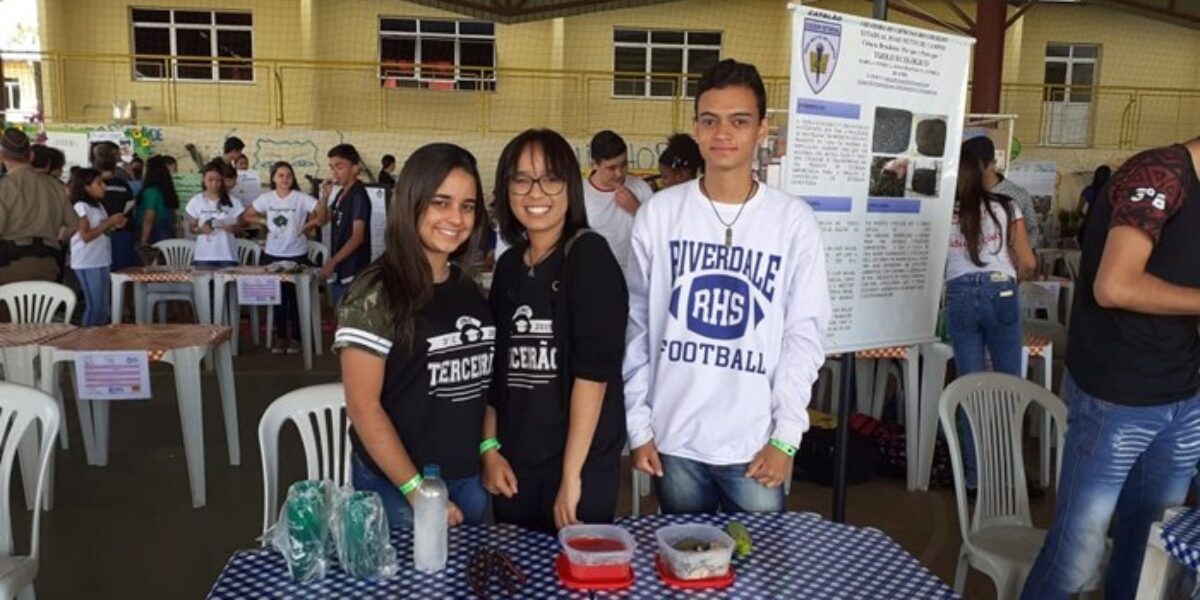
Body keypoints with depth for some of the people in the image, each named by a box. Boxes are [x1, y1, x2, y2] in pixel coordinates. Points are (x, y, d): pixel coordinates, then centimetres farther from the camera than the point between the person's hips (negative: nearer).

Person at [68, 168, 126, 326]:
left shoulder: (98, 205, 13)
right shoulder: (81, 206, -11)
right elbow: (86, 236, -19)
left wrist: (114, 225, 1)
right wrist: (109, 221, -18)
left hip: (101, 261, 9)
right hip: (87, 264, -8)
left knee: (103, 306, 12)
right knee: (94, 305, -6)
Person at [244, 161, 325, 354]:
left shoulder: (301, 198, -9)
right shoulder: (266, 198, 1)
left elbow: (322, 213, -13)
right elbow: (248, 215, 11)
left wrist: (307, 226, -12)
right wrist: (264, 222, -3)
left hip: (297, 255, -3)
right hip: (273, 255, 3)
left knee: (296, 297, 4)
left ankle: (296, 338, 14)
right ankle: (282, 337, 20)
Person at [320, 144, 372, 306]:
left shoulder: (358, 195, -16)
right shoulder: (341, 194, 11)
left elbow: (358, 236, -23)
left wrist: (332, 262, -29)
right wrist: (324, 196, 6)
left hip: (352, 273, -9)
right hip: (339, 270, 9)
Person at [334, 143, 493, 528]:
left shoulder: (468, 288, 4)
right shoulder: (376, 294, -15)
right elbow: (363, 406, -16)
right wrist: (417, 491, -16)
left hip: (468, 478, 6)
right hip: (396, 486, -6)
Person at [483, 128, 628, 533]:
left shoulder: (589, 256, -11)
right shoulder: (508, 265, 8)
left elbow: (594, 368, -17)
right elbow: (495, 366, 11)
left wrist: (572, 474, -18)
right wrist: (490, 450, 4)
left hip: (581, 466, -5)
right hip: (514, 466, 6)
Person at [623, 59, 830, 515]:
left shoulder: (794, 220, -4)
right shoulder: (659, 213, -3)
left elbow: (804, 333, -2)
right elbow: (635, 324, 1)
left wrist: (786, 435, -7)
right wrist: (638, 424, -1)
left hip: (757, 443, -1)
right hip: (674, 439, 1)